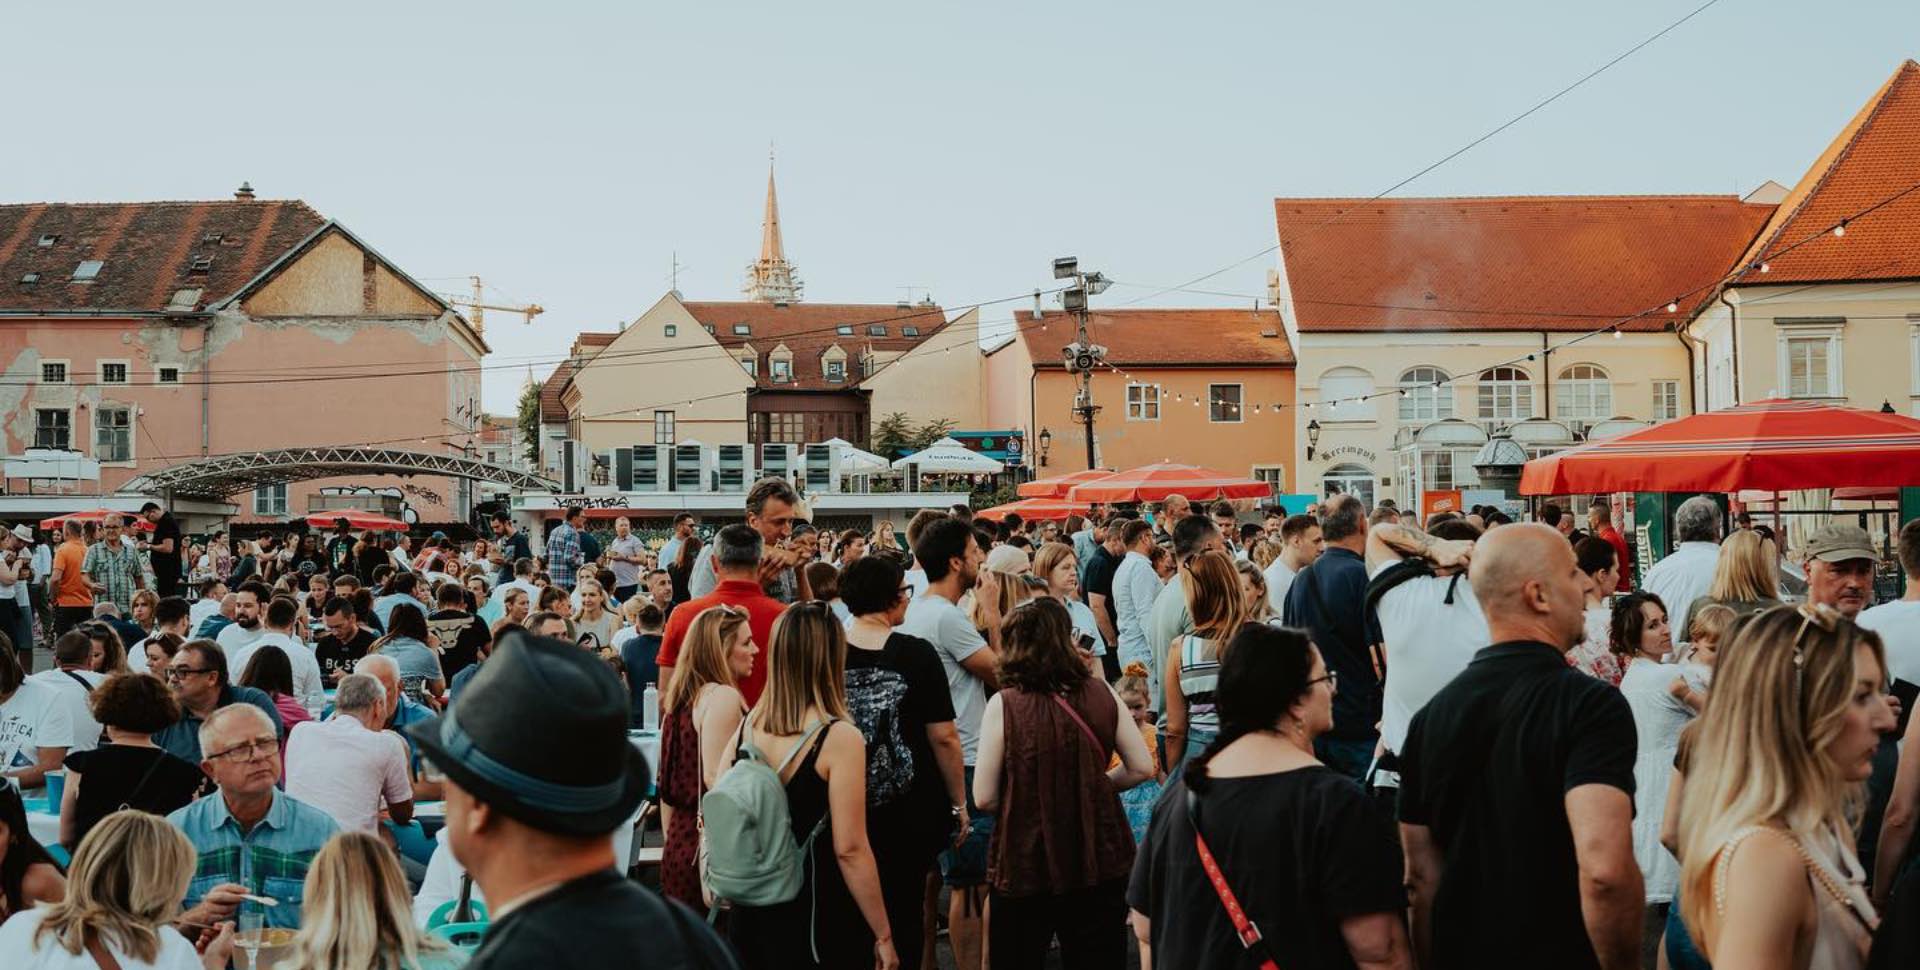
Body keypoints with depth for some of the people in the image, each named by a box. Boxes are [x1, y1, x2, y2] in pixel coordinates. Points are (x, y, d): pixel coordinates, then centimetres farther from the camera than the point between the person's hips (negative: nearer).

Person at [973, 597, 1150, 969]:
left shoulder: (1004, 704, -13)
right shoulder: (1101, 694, -4)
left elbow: (984, 798, -11)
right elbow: (1141, 768, 1)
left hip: (1025, 865, -2)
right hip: (1099, 859, 3)